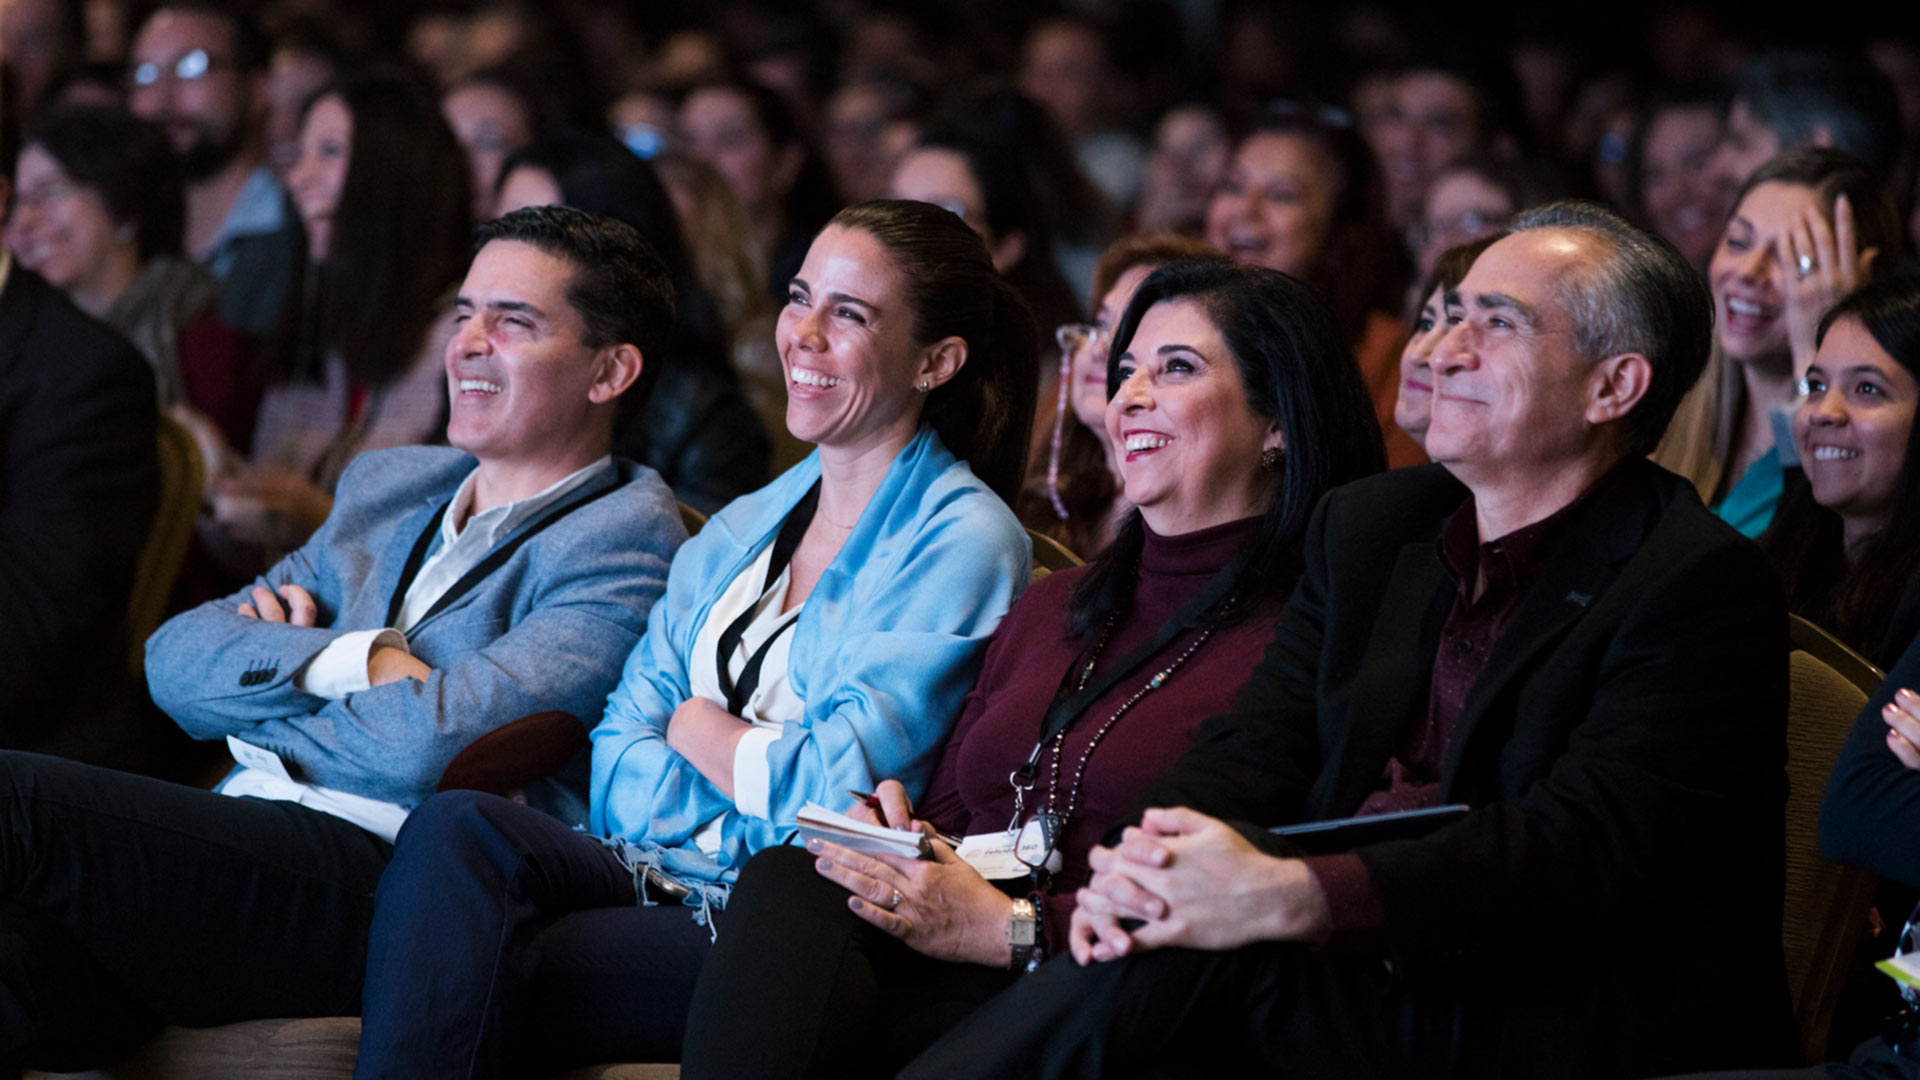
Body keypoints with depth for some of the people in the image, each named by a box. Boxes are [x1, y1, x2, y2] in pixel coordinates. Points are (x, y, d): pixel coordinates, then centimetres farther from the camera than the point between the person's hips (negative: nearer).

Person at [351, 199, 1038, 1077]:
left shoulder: (961, 540, -2)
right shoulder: (743, 528, 21)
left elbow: (838, 790, -12)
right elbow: (619, 762, 12)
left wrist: (698, 729, 5)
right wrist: (759, 774, -7)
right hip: (663, 873, 6)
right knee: (455, 828, -26)